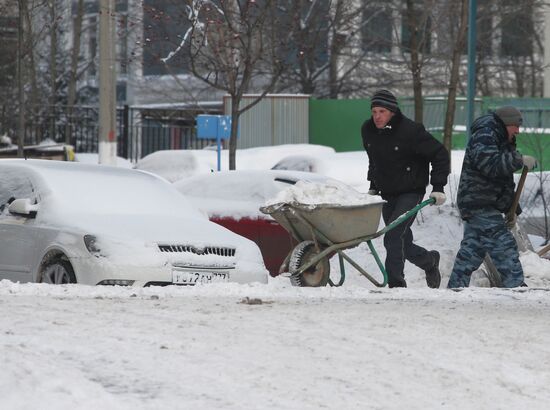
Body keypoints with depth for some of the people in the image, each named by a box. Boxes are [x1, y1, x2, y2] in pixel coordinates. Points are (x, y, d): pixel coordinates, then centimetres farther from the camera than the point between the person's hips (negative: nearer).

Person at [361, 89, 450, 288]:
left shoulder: (410, 131, -19)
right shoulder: (368, 130, 0)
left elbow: (440, 154, -11)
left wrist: (438, 187, -14)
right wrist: (373, 185, 19)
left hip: (411, 192, -7)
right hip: (387, 193, 7)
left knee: (393, 237, -18)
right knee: (402, 242, 10)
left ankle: (396, 283, -12)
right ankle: (430, 261, 33)